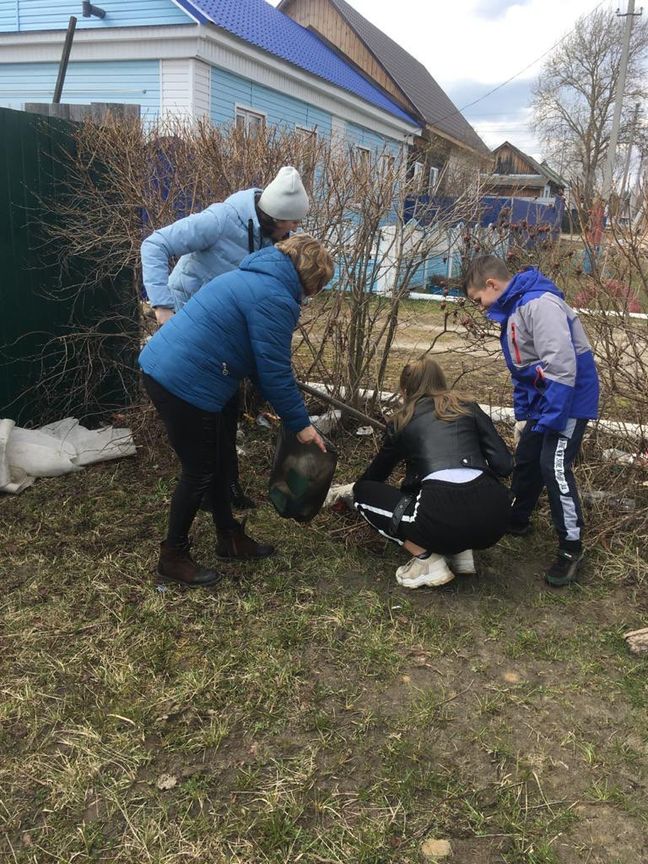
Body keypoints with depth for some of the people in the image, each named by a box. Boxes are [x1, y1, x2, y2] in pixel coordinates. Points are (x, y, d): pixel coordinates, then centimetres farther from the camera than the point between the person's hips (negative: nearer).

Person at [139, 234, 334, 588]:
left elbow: (262, 363, 23)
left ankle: (230, 538, 35)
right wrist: (301, 424, -1)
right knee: (199, 472, 5)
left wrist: (292, 413, 24)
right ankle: (173, 558, 22)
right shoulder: (276, 299, -15)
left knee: (217, 460, 20)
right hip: (184, 384, -10)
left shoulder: (257, 278, 18)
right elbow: (275, 372, -13)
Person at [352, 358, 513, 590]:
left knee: (362, 492, 18)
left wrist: (346, 493, 56)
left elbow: (376, 473, 36)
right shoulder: (468, 407, 20)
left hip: (444, 518, -5)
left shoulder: (402, 421, 18)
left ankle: (428, 561, 7)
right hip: (494, 515, 5)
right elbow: (504, 465, 10)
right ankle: (461, 551, 20)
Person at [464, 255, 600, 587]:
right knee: (526, 459, 16)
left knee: (555, 467, -13)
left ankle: (571, 548, 1)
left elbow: (561, 364, -30)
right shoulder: (513, 307, 8)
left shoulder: (539, 303, -24)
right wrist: (523, 410, 16)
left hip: (570, 398, -10)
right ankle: (517, 519, 36)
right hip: (544, 397, 10)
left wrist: (550, 418, -28)